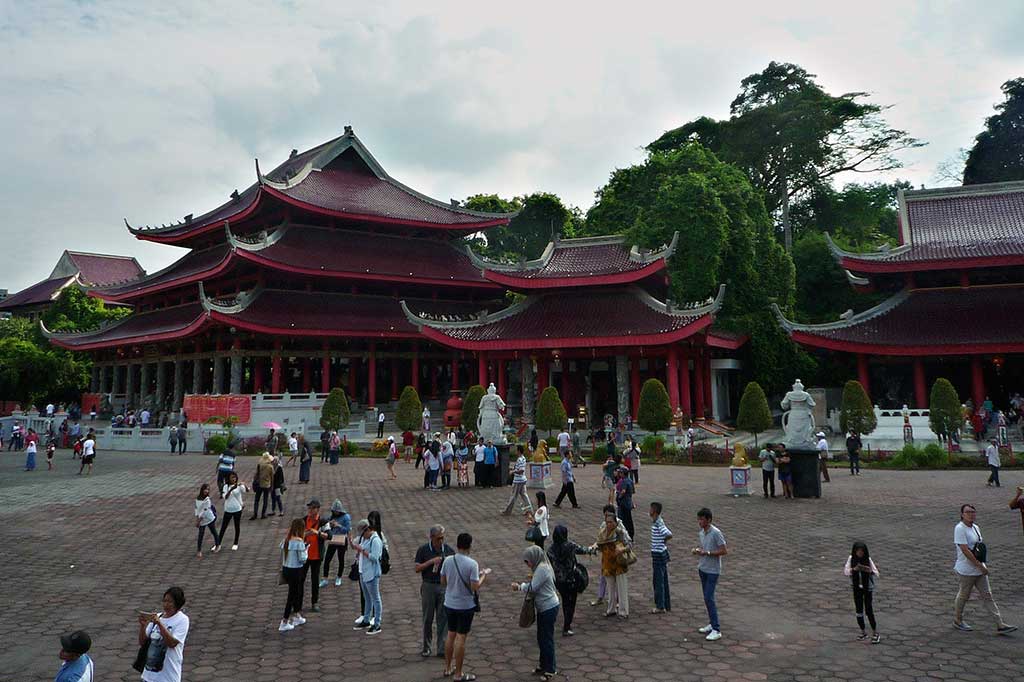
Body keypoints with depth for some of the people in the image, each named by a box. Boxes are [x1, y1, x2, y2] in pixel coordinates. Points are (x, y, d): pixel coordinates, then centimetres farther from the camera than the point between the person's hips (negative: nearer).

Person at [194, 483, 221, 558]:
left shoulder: (207, 499, -16)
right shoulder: (197, 498, -1)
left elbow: (204, 511, -18)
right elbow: (196, 509, 1)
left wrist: (198, 521, -17)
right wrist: (197, 519, -7)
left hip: (210, 519, -3)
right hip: (202, 520, 3)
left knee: (214, 532, 12)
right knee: (200, 535, 0)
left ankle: (218, 546, 30)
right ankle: (199, 551, 8)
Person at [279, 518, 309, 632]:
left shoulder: (286, 539, 2)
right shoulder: (299, 541, -19)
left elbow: (282, 555, 8)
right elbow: (302, 559, -17)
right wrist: (306, 550, -2)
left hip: (286, 569, 7)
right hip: (295, 571, -7)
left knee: (296, 593, 22)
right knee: (292, 596, 4)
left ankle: (296, 616, 35)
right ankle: (284, 623, 8)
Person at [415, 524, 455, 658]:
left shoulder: (449, 550, 0)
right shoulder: (423, 550, -4)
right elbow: (417, 568, -8)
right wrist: (431, 561, -19)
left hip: (444, 587, 1)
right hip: (428, 586, -1)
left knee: (443, 618, 2)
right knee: (427, 618, 8)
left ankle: (442, 649, 8)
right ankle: (425, 647, 24)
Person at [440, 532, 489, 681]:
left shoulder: (447, 560, -6)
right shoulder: (472, 564, -20)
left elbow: (443, 582, 4)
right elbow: (475, 587, -19)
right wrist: (484, 574, -5)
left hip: (449, 604, 5)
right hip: (465, 606, -5)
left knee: (451, 635, 19)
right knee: (461, 638, 5)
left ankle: (448, 668, 32)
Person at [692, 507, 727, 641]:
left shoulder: (716, 533, -18)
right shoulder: (701, 533, 6)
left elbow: (724, 551, -18)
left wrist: (706, 553, -24)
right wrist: (697, 550, -2)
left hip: (713, 571, -8)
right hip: (702, 569, 8)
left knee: (709, 598, -10)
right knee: (707, 598, 14)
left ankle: (716, 630, -5)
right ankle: (712, 624, 26)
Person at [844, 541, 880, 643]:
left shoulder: (868, 559, -12)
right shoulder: (851, 558, -7)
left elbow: (876, 573, -9)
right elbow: (845, 572, -8)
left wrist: (870, 571, -30)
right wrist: (854, 569, -26)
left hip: (868, 587, -2)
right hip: (857, 587, 2)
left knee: (868, 610, -3)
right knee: (859, 610, 8)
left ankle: (875, 633, 13)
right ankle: (863, 632, 23)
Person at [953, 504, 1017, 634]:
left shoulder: (976, 528, 7)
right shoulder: (960, 528, -19)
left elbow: (978, 547, 16)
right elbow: (965, 550, -23)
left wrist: (982, 566, 10)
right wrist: (980, 566, -20)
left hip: (979, 569, 8)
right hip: (966, 571, -8)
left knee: (987, 596, 9)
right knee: (963, 596, 7)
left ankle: (1000, 625, 12)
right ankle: (957, 621, 24)